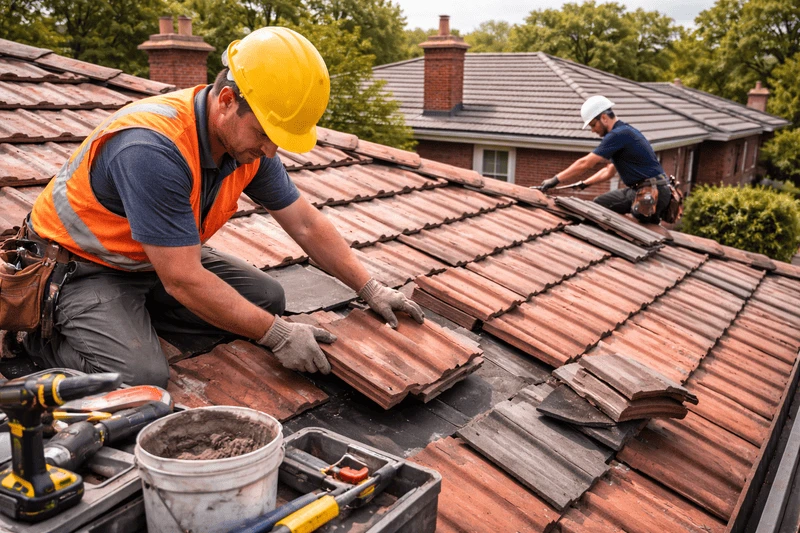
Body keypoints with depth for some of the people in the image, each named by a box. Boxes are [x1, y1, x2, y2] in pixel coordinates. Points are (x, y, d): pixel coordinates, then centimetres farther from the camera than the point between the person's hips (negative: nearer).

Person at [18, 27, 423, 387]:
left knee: (267, 299, 0)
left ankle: (131, 313, 4)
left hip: (165, 259, 8)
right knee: (141, 378, -27)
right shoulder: (154, 149, -36)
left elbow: (306, 224, -2)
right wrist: (277, 335, -25)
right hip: (81, 265, -7)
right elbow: (184, 281, -33)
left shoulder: (248, 141, -11)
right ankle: (41, 329, 2)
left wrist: (371, 290, -2)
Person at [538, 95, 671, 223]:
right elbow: (609, 171, 27)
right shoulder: (625, 131, 17)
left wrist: (555, 180, -10)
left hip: (653, 193, -10)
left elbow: (585, 163, -16)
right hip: (638, 190, 10)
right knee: (599, 203, 11)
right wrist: (584, 184, 24)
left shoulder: (618, 134, -15)